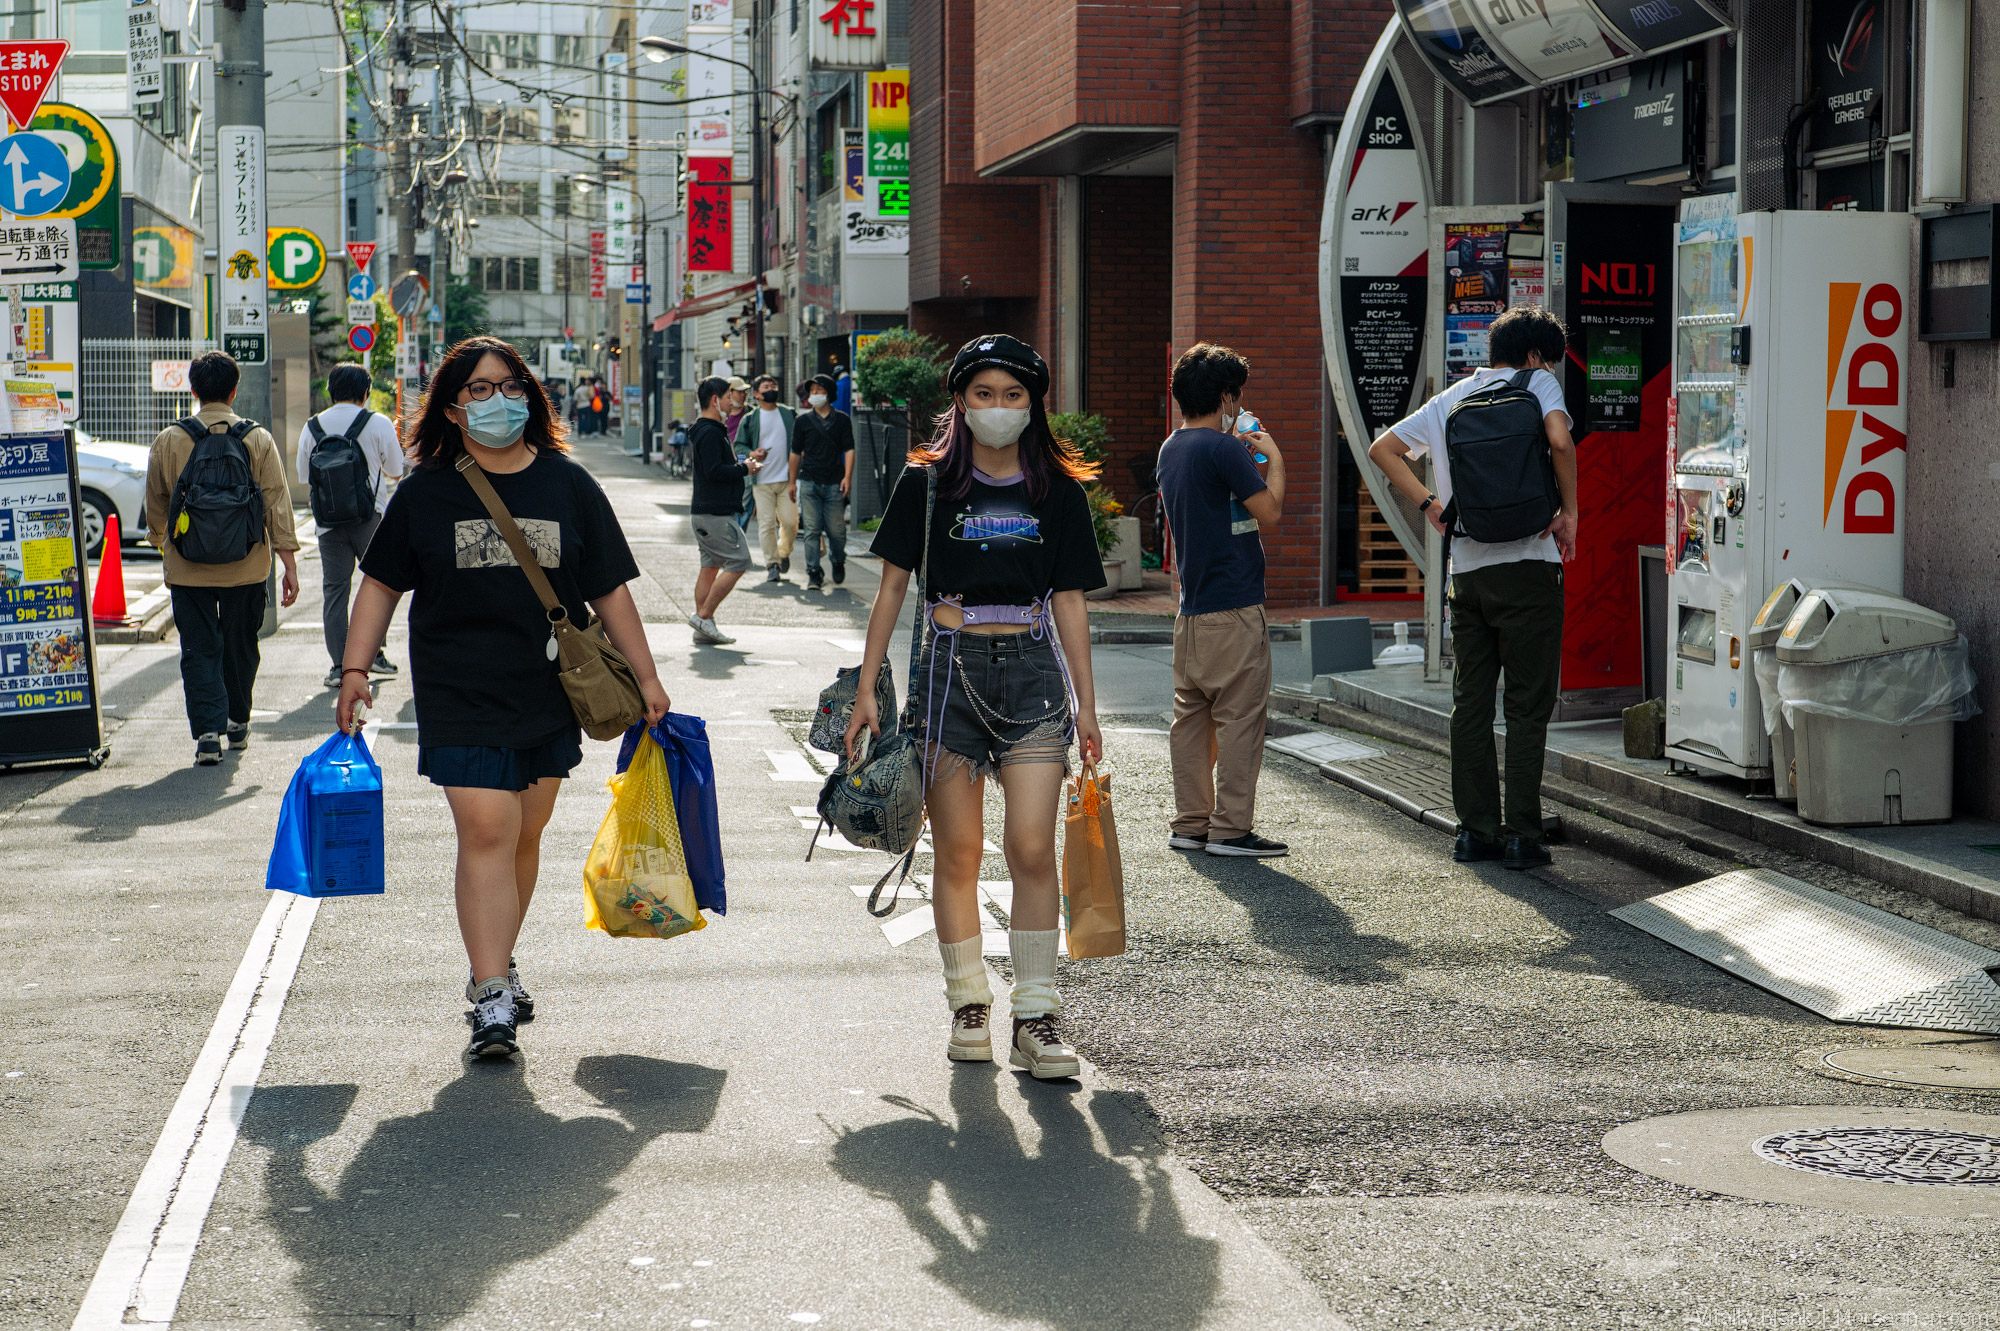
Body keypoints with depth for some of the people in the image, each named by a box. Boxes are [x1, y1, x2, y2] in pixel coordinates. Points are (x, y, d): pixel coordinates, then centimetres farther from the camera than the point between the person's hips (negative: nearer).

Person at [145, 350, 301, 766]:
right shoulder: (258, 440, -3)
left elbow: (155, 506, 8)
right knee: (240, 645, 17)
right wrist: (290, 565, 0)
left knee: (200, 649, 2)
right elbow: (278, 504, -4)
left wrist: (161, 543, 28)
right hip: (247, 568, 1)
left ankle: (207, 732, -11)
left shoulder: (168, 441, -3)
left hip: (188, 570, -1)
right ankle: (238, 723, 32)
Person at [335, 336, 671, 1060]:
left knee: (523, 837, 11)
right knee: (485, 836, -12)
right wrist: (355, 667, 1)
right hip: (460, 697, -2)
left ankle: (495, 964, 30)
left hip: (551, 694, 3)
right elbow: (381, 583, 9)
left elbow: (609, 590, 8)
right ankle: (492, 998, -13)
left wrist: (645, 676, 6)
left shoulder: (567, 486, 5)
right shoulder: (425, 492, 2)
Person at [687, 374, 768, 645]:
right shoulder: (710, 433, -17)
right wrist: (745, 468, -12)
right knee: (738, 562, -8)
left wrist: (745, 459, 16)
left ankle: (703, 628, 11)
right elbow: (714, 471, -24)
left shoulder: (702, 430, 18)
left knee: (710, 566, 10)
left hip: (705, 511, 11)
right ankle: (704, 616, -7)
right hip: (717, 513, -11)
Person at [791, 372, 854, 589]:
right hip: (809, 482, 1)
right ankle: (814, 573, -1)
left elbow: (849, 449, 4)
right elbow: (796, 453, 13)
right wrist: (792, 482, 10)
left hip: (834, 484, 0)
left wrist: (847, 477, -7)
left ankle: (838, 561, 29)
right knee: (812, 531, -5)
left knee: (836, 530, 2)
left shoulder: (842, 420, 6)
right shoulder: (803, 421, 9)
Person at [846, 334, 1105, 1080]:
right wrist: (867, 689, 2)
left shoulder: (1057, 490, 7)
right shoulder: (928, 483, 3)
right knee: (958, 852, 3)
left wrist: (1085, 705, 8)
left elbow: (1069, 600, 10)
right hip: (951, 668, 0)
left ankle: (1036, 1017, -4)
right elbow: (893, 586, 6)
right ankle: (968, 1005, 16)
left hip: (1033, 671, 1)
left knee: (1033, 849, -10)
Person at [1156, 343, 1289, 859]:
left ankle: (1190, 824, 14)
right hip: (1234, 608, -9)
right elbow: (1269, 511, -14)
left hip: (1191, 609, 9)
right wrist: (1274, 458, -1)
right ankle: (1230, 828, -4)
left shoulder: (1171, 448, 13)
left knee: (1192, 716, 11)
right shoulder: (1223, 448, -14)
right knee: (1239, 718, -4)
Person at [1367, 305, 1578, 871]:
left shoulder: (1450, 399, 15)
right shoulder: (1538, 384, 0)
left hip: (1466, 570, 5)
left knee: (1470, 704, 10)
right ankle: (1521, 835, -1)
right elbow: (1560, 440, -19)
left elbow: (1383, 448, 14)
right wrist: (1569, 511, -8)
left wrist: (1430, 505, 12)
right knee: (1527, 707, 0)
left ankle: (1476, 829, 12)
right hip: (1527, 565, -5)